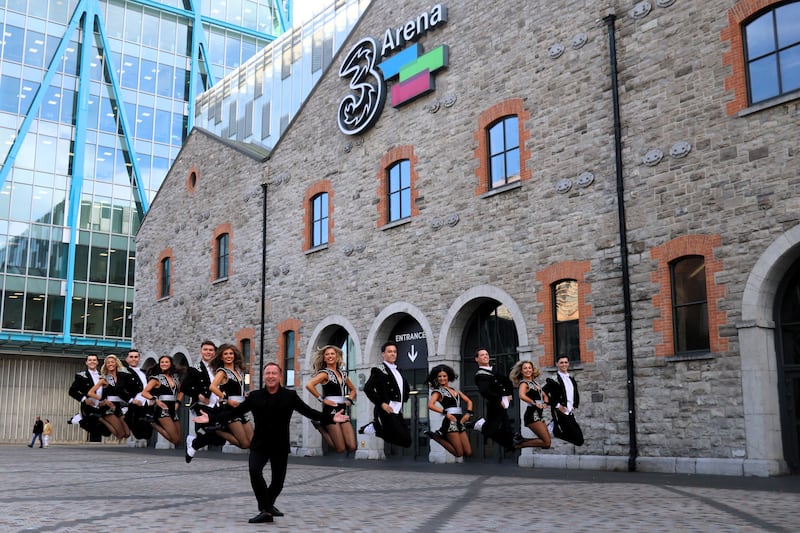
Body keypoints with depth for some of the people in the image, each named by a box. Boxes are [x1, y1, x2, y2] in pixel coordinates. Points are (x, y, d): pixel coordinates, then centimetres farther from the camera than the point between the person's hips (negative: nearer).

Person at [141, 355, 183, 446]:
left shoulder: (175, 377, 14)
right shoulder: (156, 378, -1)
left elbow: (180, 392, 27)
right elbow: (144, 392, -7)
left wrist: (178, 402, 9)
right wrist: (156, 400, -19)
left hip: (173, 410, 6)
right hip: (163, 409, -6)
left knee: (178, 441, 3)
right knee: (176, 439, -16)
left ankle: (156, 425, 12)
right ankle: (155, 425, 2)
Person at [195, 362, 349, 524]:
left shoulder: (290, 396, -1)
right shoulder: (254, 396, 2)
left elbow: (309, 412, -4)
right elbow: (235, 412, 2)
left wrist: (332, 418, -17)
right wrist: (211, 418, -8)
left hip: (280, 446, 0)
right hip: (259, 445, 0)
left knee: (278, 481, 6)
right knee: (254, 471, -24)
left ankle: (268, 505, 37)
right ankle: (266, 510, -13)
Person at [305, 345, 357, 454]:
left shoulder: (342, 373, 15)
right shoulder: (324, 373, -6)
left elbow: (353, 389, 29)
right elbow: (309, 385, -23)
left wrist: (350, 400, 10)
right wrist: (322, 399, -16)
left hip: (344, 411, 6)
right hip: (331, 411, -6)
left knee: (351, 447, -5)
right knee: (341, 448, -10)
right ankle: (322, 428, 13)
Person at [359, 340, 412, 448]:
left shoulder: (397, 371, 18)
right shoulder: (378, 370, -6)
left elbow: (405, 387, 32)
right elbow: (367, 388, -15)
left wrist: (403, 400, 16)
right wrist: (381, 404, -17)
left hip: (398, 412, 8)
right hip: (387, 411, -8)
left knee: (406, 441, 3)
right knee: (404, 440, -15)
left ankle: (376, 426, 14)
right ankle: (375, 428, 2)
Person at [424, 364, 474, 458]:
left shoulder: (455, 390, 17)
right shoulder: (438, 391, -1)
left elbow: (469, 401, 19)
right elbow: (430, 405, -18)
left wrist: (468, 413, 2)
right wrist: (445, 413, -18)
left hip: (460, 422, 7)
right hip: (450, 422, -7)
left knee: (468, 453, 4)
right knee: (459, 453, -7)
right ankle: (437, 437, 8)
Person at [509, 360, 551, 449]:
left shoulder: (534, 382, 16)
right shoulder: (524, 383, -9)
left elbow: (544, 395, 24)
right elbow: (522, 396, -31)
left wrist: (545, 403, 3)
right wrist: (534, 403, -20)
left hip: (539, 415, 9)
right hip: (532, 415, -9)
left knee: (547, 440, 9)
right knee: (546, 442, -11)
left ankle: (520, 439, 10)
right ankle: (520, 443, -2)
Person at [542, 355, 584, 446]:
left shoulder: (571, 379, 16)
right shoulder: (553, 378, -7)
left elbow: (576, 395, 29)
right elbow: (544, 393, -17)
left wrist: (575, 406, 13)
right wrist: (557, 405, -15)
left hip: (570, 412, 8)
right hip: (560, 412, -8)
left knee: (579, 440, 2)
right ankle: (555, 429, 2)